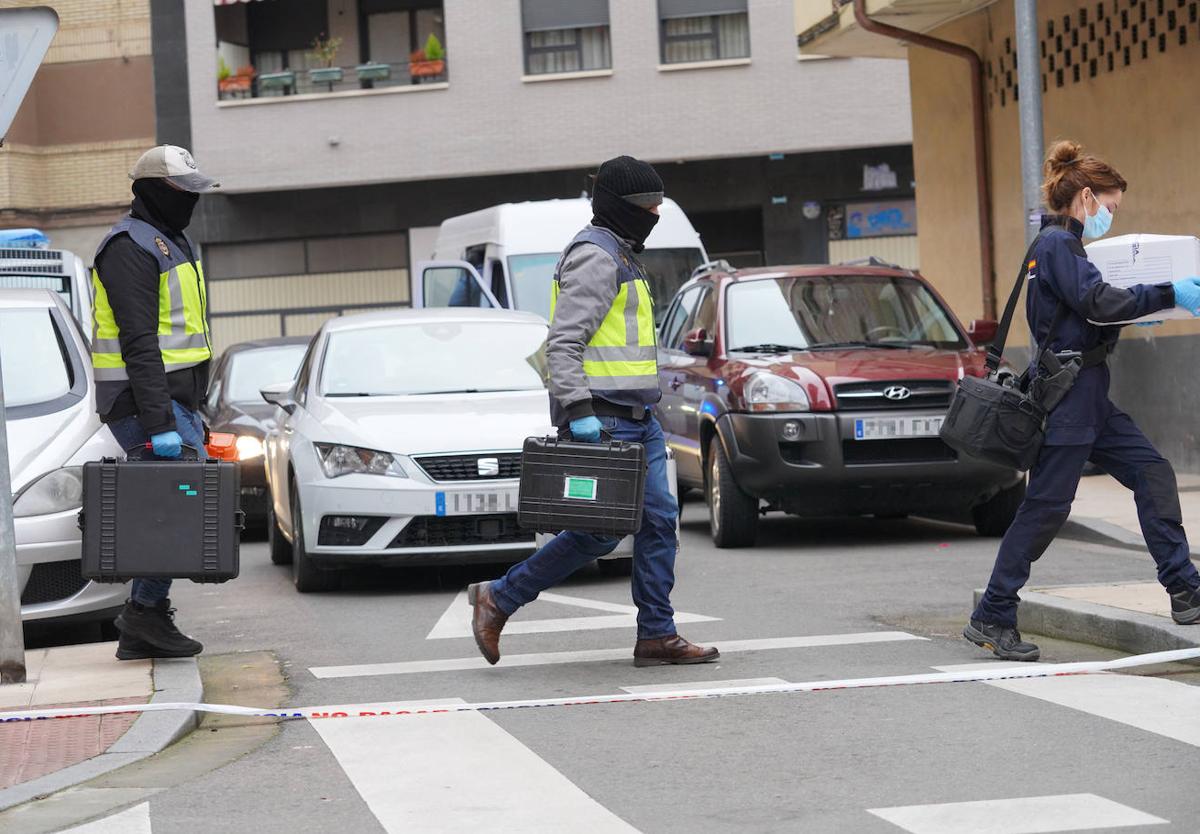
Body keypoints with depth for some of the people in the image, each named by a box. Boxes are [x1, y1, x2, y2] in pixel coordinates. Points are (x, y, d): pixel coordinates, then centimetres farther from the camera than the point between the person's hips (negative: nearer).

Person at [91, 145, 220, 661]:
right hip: (143, 403, -10)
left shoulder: (171, 242, 18)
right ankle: (145, 610, -6)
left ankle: (140, 636, 12)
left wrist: (188, 411, 22)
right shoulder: (130, 248, -14)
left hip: (173, 399, 10)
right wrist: (159, 424, -27)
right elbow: (139, 344, -22)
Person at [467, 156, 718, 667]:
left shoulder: (620, 257, 21)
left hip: (636, 420, 10)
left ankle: (657, 636, 7)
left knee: (659, 520, 5)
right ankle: (498, 600, 2)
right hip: (603, 420, -10)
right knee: (599, 532, -7)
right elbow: (563, 342, -20)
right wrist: (577, 410, -28)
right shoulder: (595, 256, -12)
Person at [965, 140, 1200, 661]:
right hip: (1066, 394, -10)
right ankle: (991, 619, 0)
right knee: (1047, 506, -6)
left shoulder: (1064, 244, 17)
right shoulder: (1057, 243, -13)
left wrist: (1149, 306, 14)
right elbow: (1098, 302, -25)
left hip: (1089, 399, 10)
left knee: (1153, 473, 4)